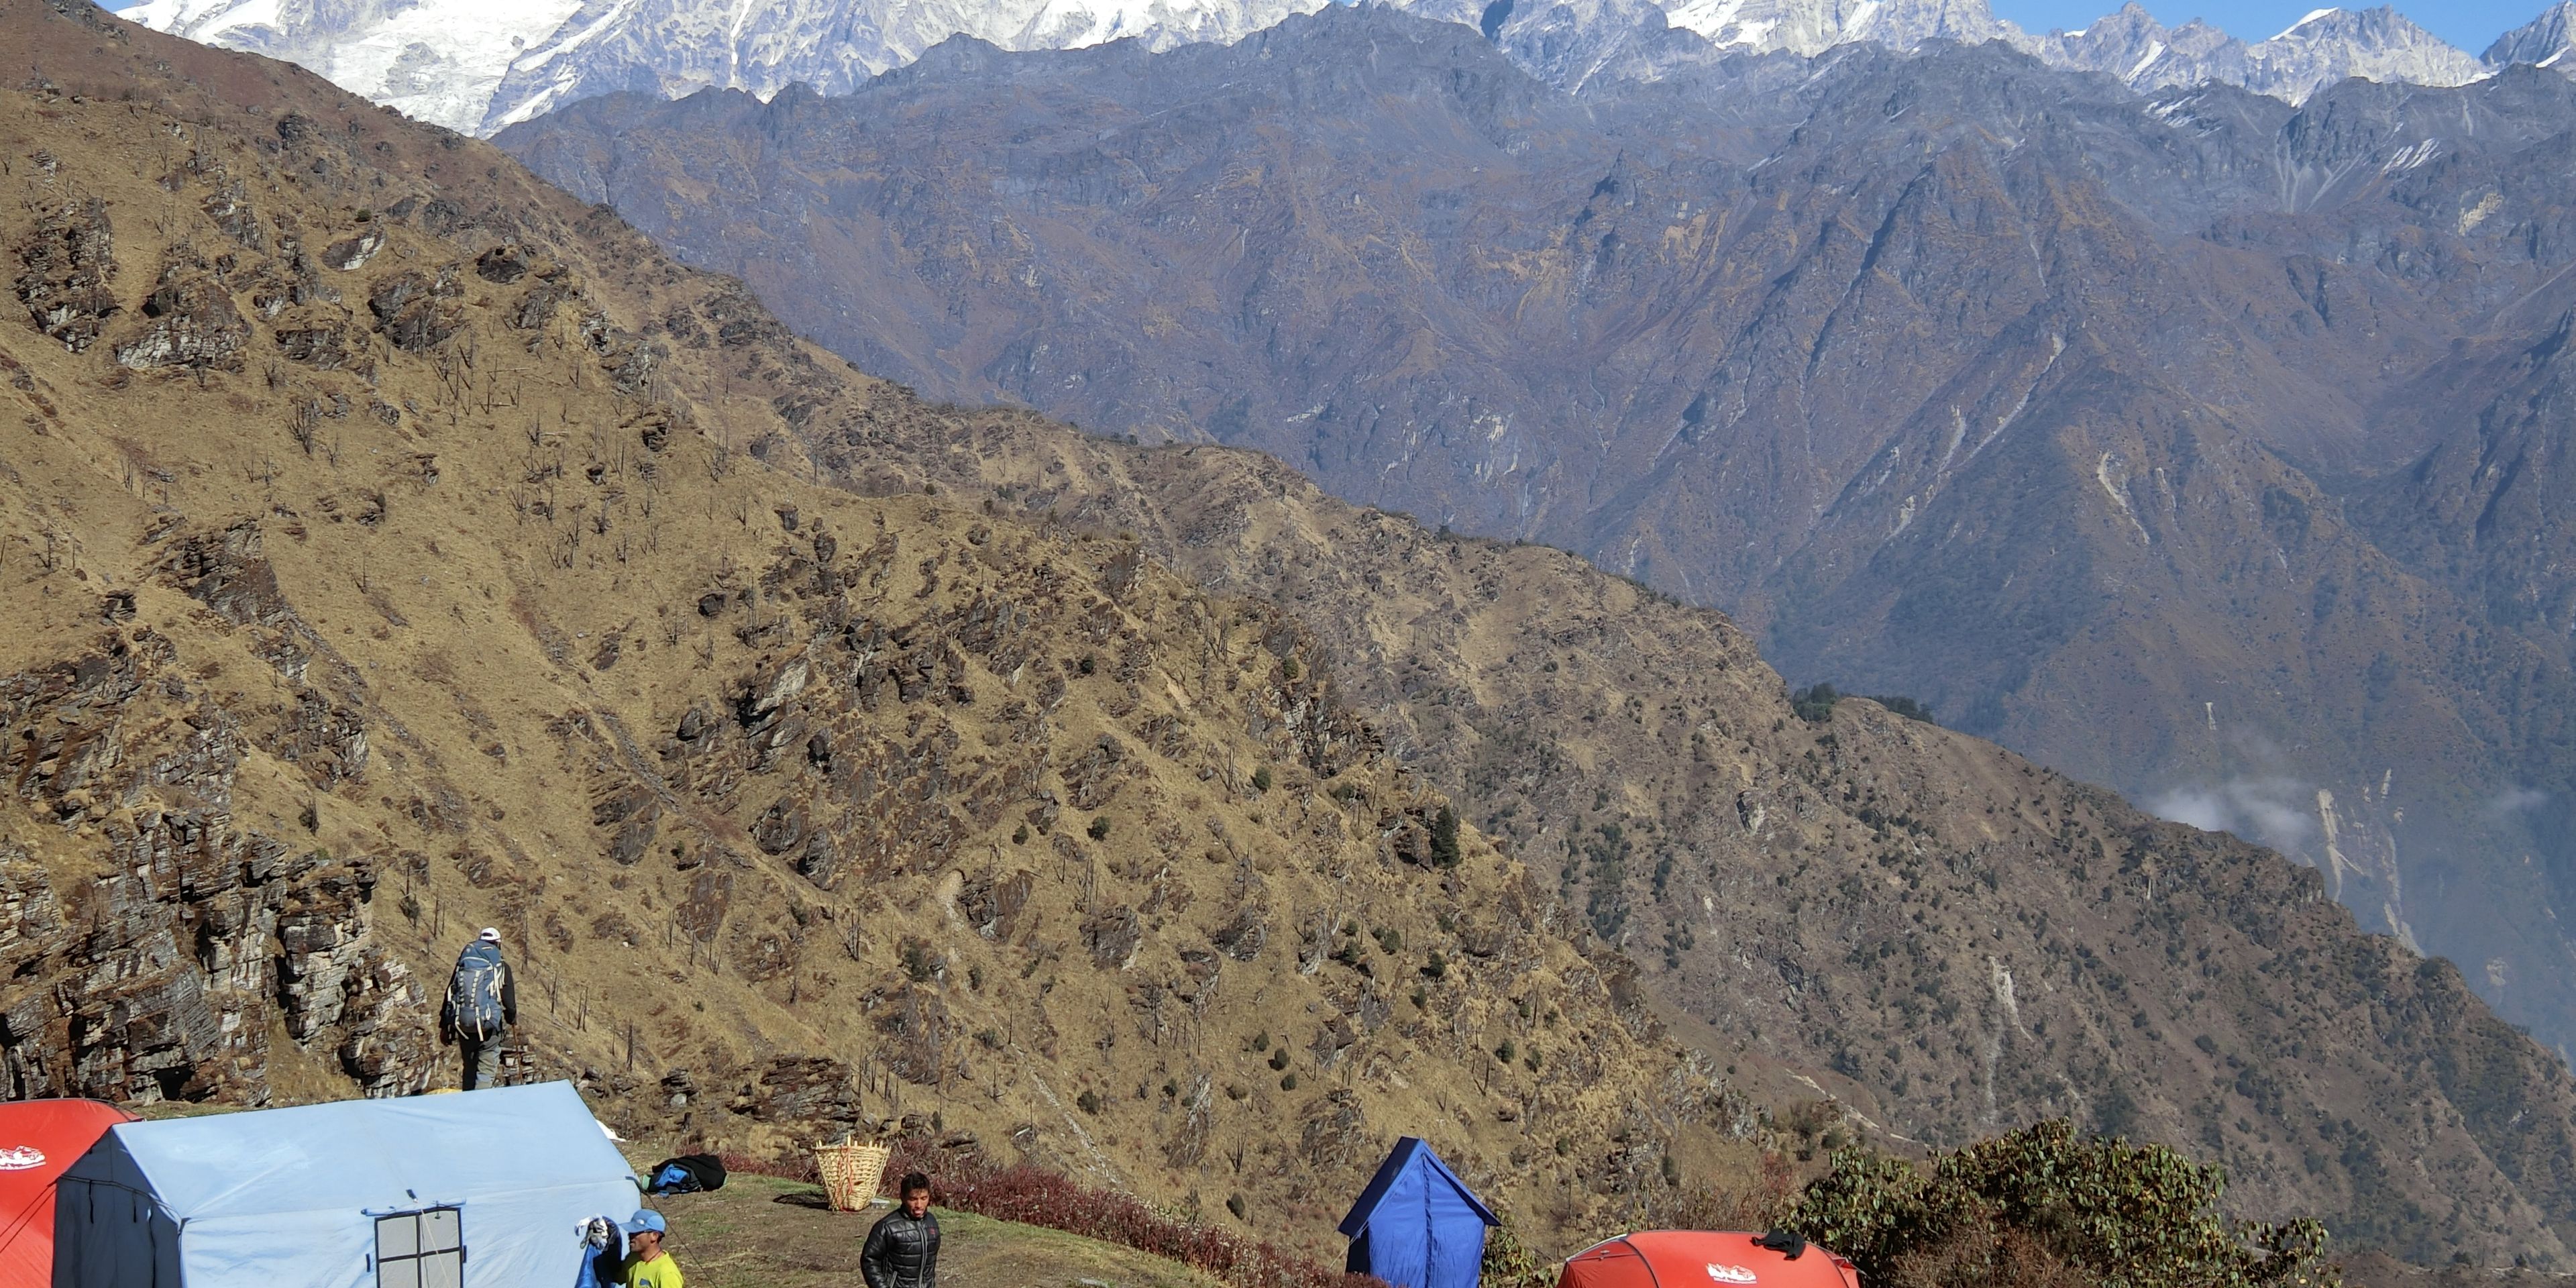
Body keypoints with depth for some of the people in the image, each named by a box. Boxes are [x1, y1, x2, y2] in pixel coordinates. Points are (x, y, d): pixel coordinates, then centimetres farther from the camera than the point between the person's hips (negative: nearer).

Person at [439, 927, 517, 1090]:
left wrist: (444, 1025, 17)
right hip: (488, 1026, -4)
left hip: (463, 1024, 4)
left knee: (469, 1069, 19)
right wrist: (512, 1018, 21)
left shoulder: (463, 963, 10)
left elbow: (449, 994, 11)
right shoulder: (501, 966, -1)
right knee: (486, 1071, -2)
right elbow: (509, 999, 0)